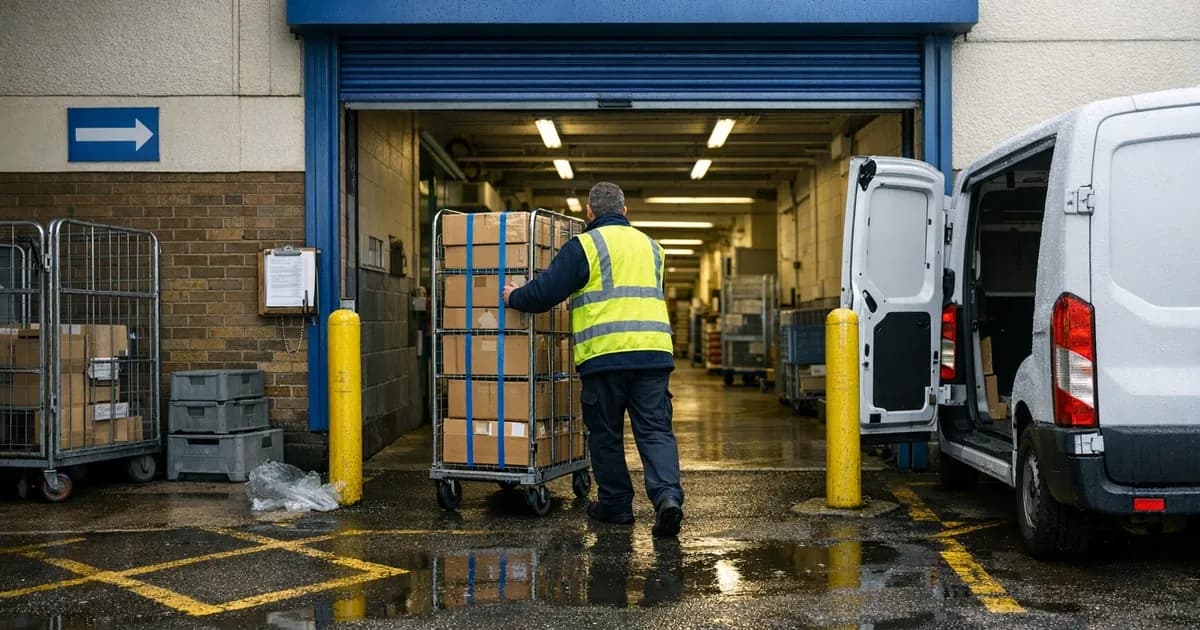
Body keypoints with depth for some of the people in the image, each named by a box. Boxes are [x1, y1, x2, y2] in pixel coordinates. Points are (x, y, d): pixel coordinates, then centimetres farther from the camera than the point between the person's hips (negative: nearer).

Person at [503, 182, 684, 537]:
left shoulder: (584, 246, -1)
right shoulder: (650, 246, 19)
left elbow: (543, 294, -4)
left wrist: (514, 297, 16)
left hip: (604, 354, -4)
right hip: (654, 351, 4)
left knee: (605, 433, 10)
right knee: (655, 430, 3)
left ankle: (615, 504, 17)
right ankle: (667, 495, -15)